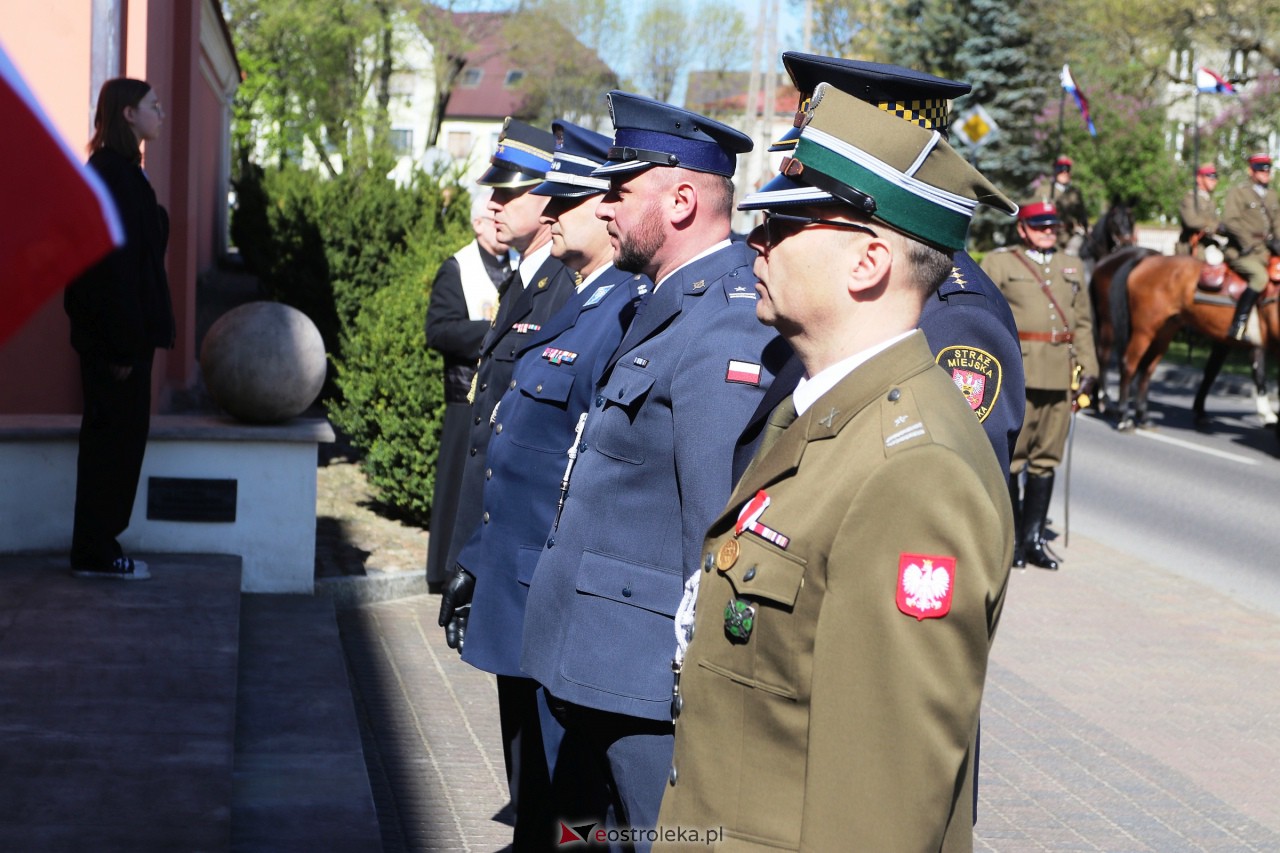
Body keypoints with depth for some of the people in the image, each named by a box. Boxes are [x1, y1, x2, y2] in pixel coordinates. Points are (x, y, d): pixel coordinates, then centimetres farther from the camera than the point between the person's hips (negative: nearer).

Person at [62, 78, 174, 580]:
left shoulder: (117, 170, 15)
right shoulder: (114, 174, -17)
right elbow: (115, 263, -21)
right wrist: (123, 345, -22)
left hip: (114, 332, 10)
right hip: (115, 334, -10)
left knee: (113, 437, 13)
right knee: (115, 438, -3)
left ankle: (97, 546, 20)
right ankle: (96, 553, 5)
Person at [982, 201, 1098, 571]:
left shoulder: (1072, 266, 19)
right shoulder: (998, 263, 3)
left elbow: (1083, 321, 19)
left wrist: (1087, 367, 10)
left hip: (1061, 376, 5)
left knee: (1046, 460, 7)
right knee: (1010, 458, -2)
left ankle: (1034, 539, 13)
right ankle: (1010, 539, 6)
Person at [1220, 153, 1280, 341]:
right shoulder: (1238, 192, -1)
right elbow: (1230, 220, -12)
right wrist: (1248, 242, -20)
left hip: (1264, 252, 7)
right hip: (1241, 252, -7)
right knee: (1260, 276, -32)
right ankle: (1237, 327, -34)